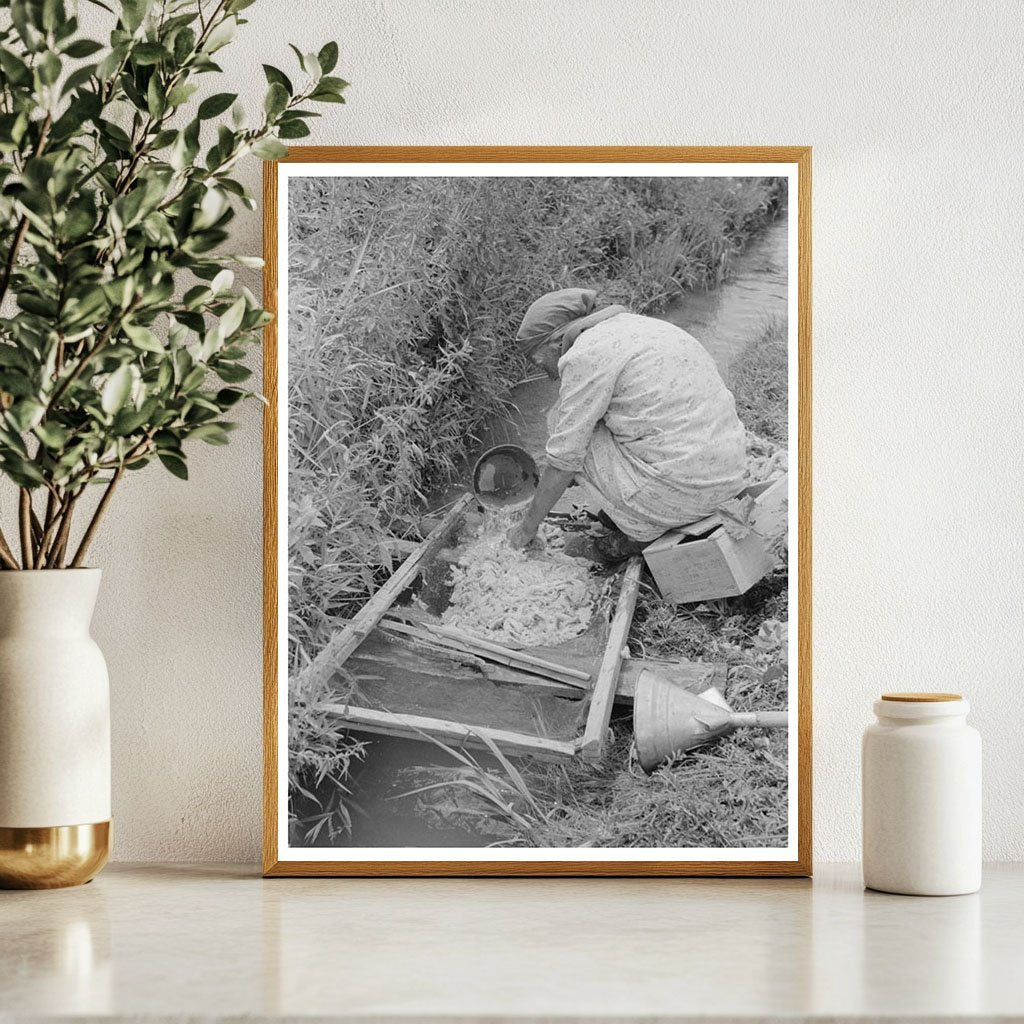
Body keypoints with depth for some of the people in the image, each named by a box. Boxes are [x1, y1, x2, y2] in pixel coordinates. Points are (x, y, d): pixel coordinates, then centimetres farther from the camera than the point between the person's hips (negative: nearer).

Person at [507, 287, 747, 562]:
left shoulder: (585, 356, -9)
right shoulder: (634, 326, 18)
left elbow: (563, 462, -4)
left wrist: (528, 527, 11)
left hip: (682, 487, -9)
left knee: (564, 419, 6)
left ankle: (641, 529, 5)